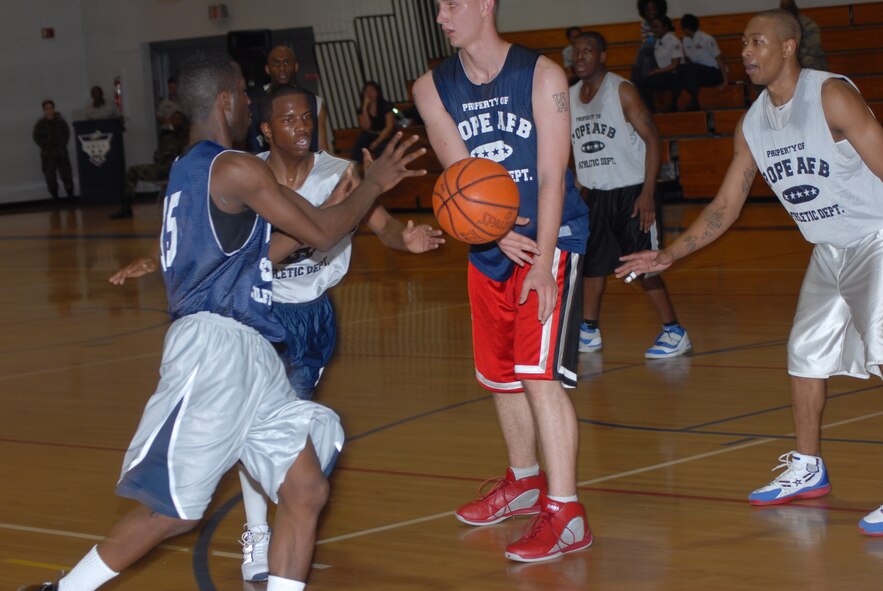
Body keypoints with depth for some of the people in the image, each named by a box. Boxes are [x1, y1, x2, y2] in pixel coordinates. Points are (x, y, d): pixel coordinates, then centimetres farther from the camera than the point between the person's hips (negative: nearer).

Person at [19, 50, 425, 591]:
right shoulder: (236, 169, -10)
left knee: (307, 490, 3)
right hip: (216, 348, -10)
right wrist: (373, 184, 10)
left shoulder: (190, 169, 19)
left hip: (248, 355, 10)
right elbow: (322, 233, -5)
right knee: (175, 511, -4)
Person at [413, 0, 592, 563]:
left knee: (540, 375, -16)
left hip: (549, 238, -6)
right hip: (488, 244, 6)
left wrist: (542, 261, -21)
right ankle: (524, 482, 38)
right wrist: (499, 233, -23)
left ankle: (566, 514, -13)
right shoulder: (433, 88, 1)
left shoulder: (541, 75, -12)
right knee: (500, 375, 16)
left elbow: (551, 176, -15)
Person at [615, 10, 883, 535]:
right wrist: (668, 256, 5)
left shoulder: (831, 96, -19)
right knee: (806, 354, 14)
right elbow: (725, 208, 11)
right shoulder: (752, 126, 4)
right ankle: (807, 470, 30)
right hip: (829, 251, 8)